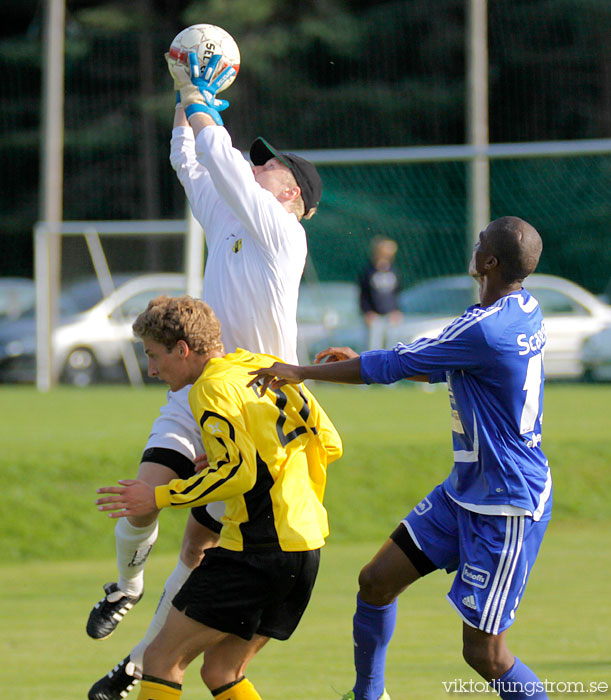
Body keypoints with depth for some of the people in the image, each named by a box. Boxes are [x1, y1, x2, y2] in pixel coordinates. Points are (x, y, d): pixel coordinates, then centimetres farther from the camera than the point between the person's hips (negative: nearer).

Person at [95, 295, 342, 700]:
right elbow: (330, 444, 16)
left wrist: (160, 497, -13)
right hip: (305, 542, 9)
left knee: (161, 660, -3)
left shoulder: (213, 388, -10)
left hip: (257, 552, -9)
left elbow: (238, 473, -20)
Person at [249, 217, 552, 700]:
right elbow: (439, 368, 23)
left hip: (507, 510, -10)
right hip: (465, 492, 10)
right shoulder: (524, 309, 4)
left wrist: (301, 372, -5)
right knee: (376, 582, 10)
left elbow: (393, 366, -17)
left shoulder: (485, 330, -27)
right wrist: (364, 361, 23)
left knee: (484, 653, -6)